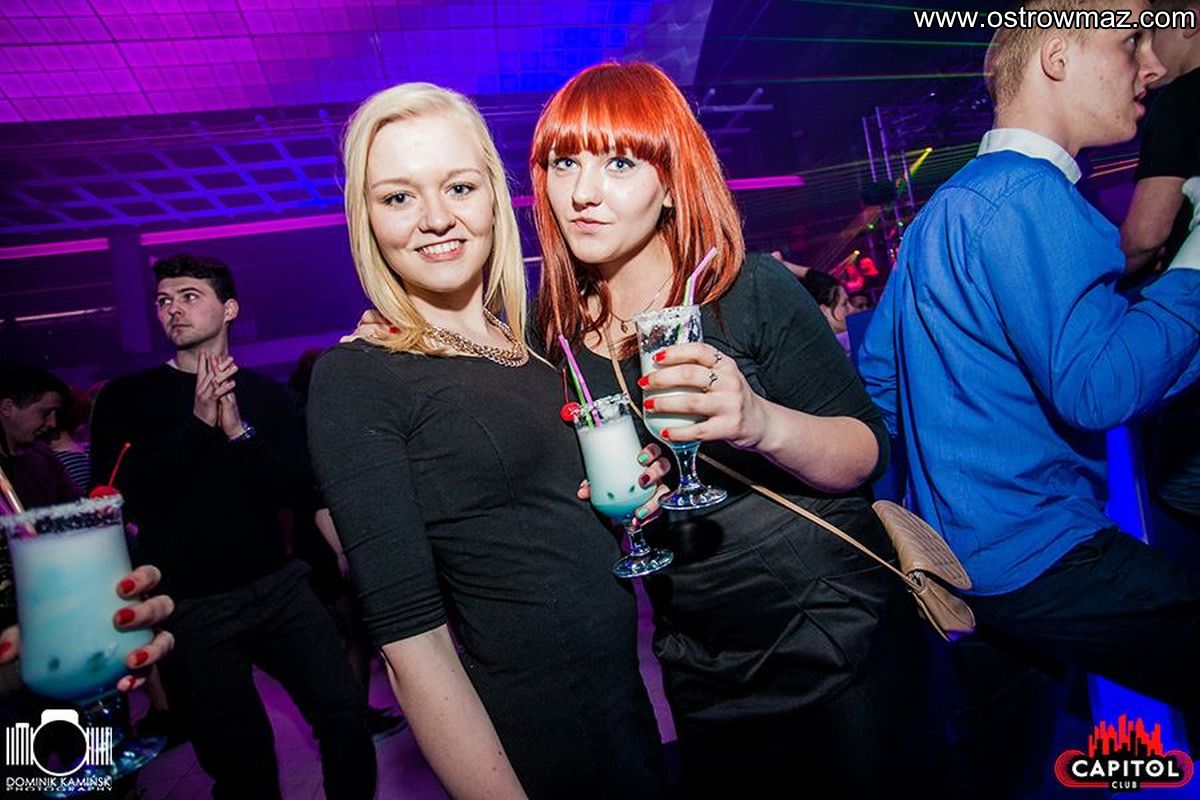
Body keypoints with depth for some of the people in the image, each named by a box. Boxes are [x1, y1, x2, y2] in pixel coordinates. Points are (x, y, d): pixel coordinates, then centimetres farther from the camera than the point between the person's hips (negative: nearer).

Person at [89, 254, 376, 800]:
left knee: (346, 715, 2)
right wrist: (199, 423, -17)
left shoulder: (264, 394, 6)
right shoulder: (125, 400, 3)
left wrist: (239, 431, -17)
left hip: (277, 587, 2)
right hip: (189, 607, -1)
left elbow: (298, 489, -3)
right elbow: (115, 498, -10)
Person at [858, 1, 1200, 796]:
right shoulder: (1029, 193, -15)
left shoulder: (952, 200, 15)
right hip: (1037, 550, -10)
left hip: (963, 552, 10)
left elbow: (876, 371, 17)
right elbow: (1097, 387, -24)